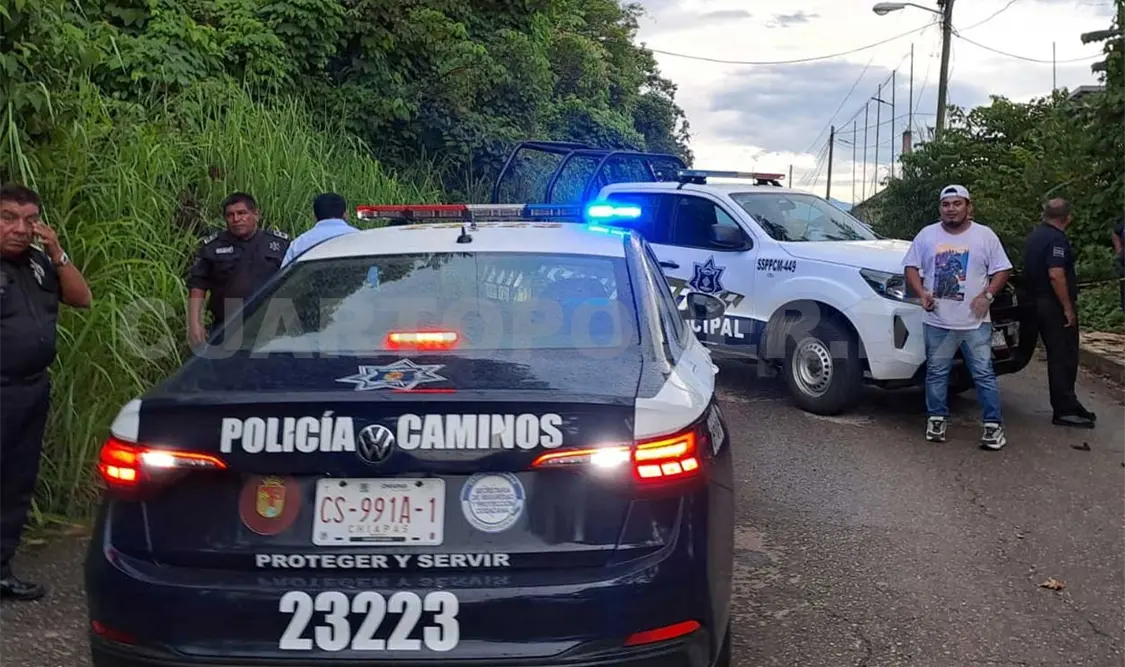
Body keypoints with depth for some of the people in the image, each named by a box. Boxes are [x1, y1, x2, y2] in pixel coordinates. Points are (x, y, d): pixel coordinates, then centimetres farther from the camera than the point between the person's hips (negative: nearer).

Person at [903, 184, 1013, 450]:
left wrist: (987, 295, -13)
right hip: (937, 322, 2)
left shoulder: (985, 236, 1)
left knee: (984, 374, 0)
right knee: (936, 373, 10)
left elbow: (1002, 270, 3)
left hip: (975, 322, -2)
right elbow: (911, 266, 9)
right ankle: (936, 419, 23)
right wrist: (921, 293, -7)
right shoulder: (927, 235, 5)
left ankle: (993, 424, 6)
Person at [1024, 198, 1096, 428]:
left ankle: (1066, 407, 19)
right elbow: (1056, 275, -26)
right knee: (1064, 358, -4)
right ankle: (1065, 410, -2)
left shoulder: (1034, 235, 13)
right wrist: (1068, 308, -21)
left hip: (1040, 303, 9)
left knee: (1057, 357, 14)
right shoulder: (1057, 239, -17)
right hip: (1055, 306, -9)